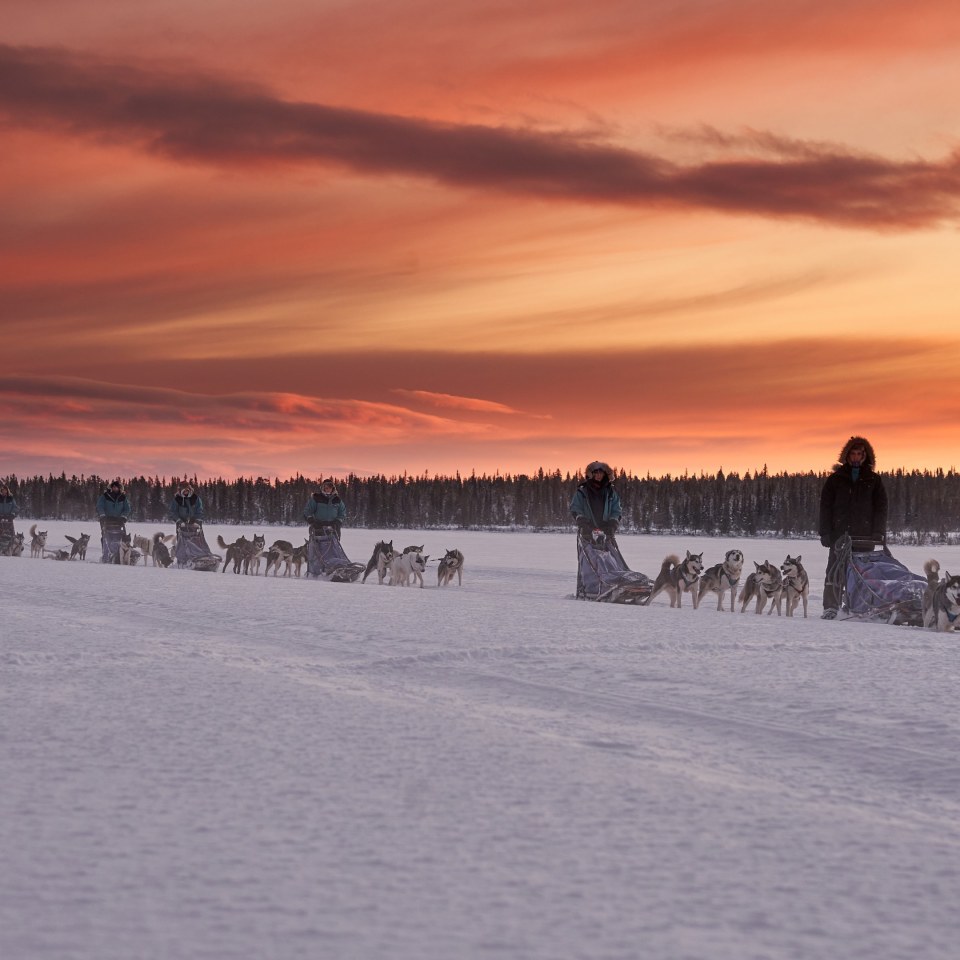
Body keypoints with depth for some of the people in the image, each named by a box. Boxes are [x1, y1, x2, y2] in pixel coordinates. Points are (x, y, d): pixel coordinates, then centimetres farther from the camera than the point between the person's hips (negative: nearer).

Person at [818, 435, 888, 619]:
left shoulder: (874, 480, 11)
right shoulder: (835, 479, 9)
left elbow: (881, 507, 6)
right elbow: (825, 506, 5)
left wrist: (878, 532, -5)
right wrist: (825, 532, -4)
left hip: (864, 535, 0)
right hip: (840, 533, 0)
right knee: (835, 571, -6)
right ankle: (830, 608, -5)